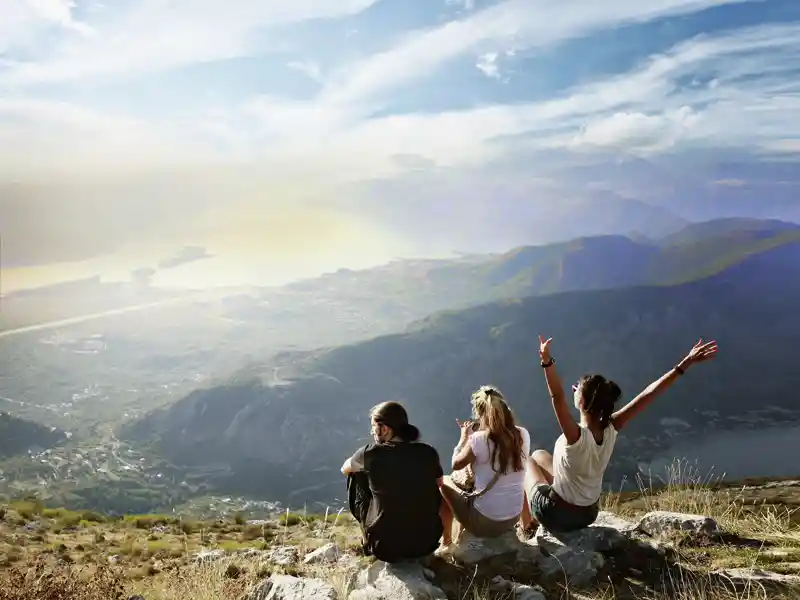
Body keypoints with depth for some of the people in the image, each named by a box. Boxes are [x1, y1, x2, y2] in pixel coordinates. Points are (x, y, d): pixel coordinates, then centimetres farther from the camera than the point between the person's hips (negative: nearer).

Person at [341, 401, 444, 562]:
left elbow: (345, 469, 10)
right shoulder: (428, 452, -6)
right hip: (427, 543, 3)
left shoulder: (371, 453, -13)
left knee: (356, 475, 15)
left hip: (385, 547, -3)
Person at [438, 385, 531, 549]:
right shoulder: (523, 434, -6)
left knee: (444, 482, 18)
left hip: (483, 522, -5)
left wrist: (464, 436, 9)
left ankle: (446, 541, 26)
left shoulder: (479, 439, -21)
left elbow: (456, 464, -3)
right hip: (513, 518, 6)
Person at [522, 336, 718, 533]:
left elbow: (558, 397, -49)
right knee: (539, 456, 26)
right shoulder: (611, 428, -18)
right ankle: (530, 518, 42)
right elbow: (649, 393, -18)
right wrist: (686, 363, -20)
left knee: (529, 461, 21)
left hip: (556, 515, -6)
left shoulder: (577, 436, -34)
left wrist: (547, 362, -63)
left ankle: (525, 523, 36)